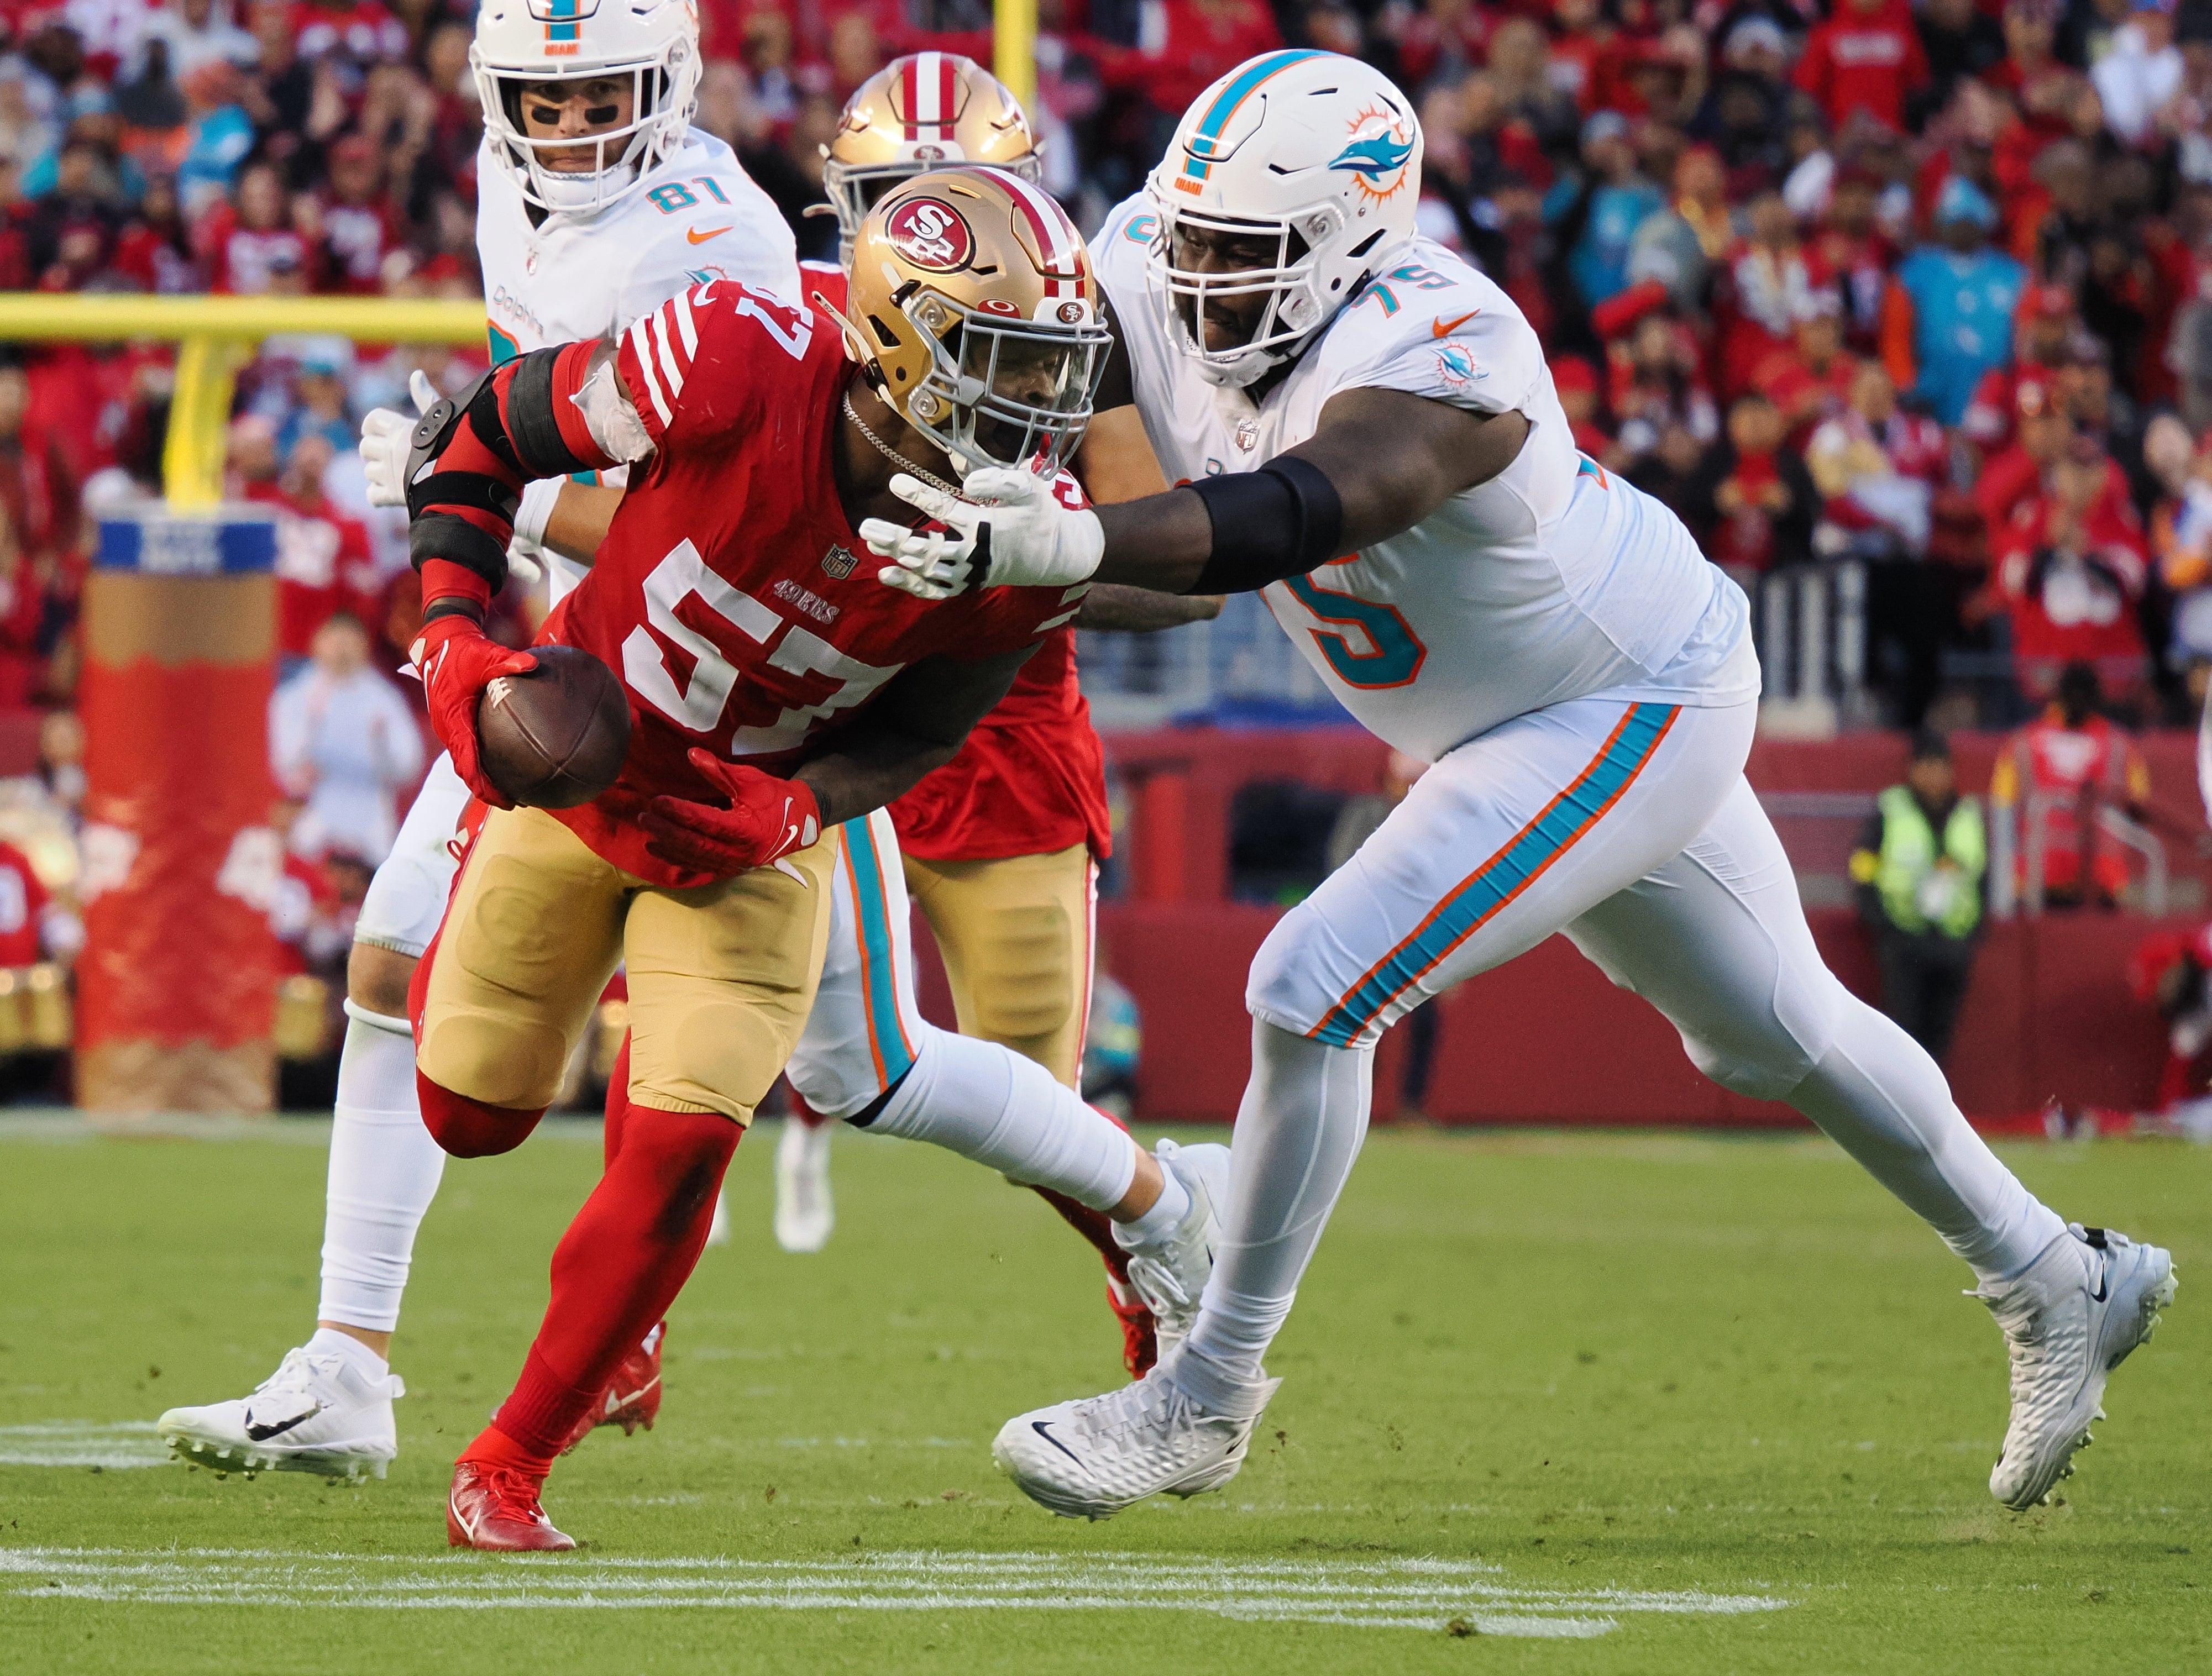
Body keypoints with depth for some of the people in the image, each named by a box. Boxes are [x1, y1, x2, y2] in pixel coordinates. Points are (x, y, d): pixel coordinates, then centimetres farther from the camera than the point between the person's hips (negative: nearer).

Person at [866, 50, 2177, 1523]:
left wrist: (1072, 542, -66)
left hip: (1641, 711, -9)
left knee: (1316, 991, -18)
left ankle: (1209, 1399, -4)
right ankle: (2066, 1287, 42)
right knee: (1770, 1037, 23)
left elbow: (1289, 518, -53)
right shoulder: (1153, 290, -15)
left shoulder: (1438, 362, -37)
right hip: (1516, 729, 9)